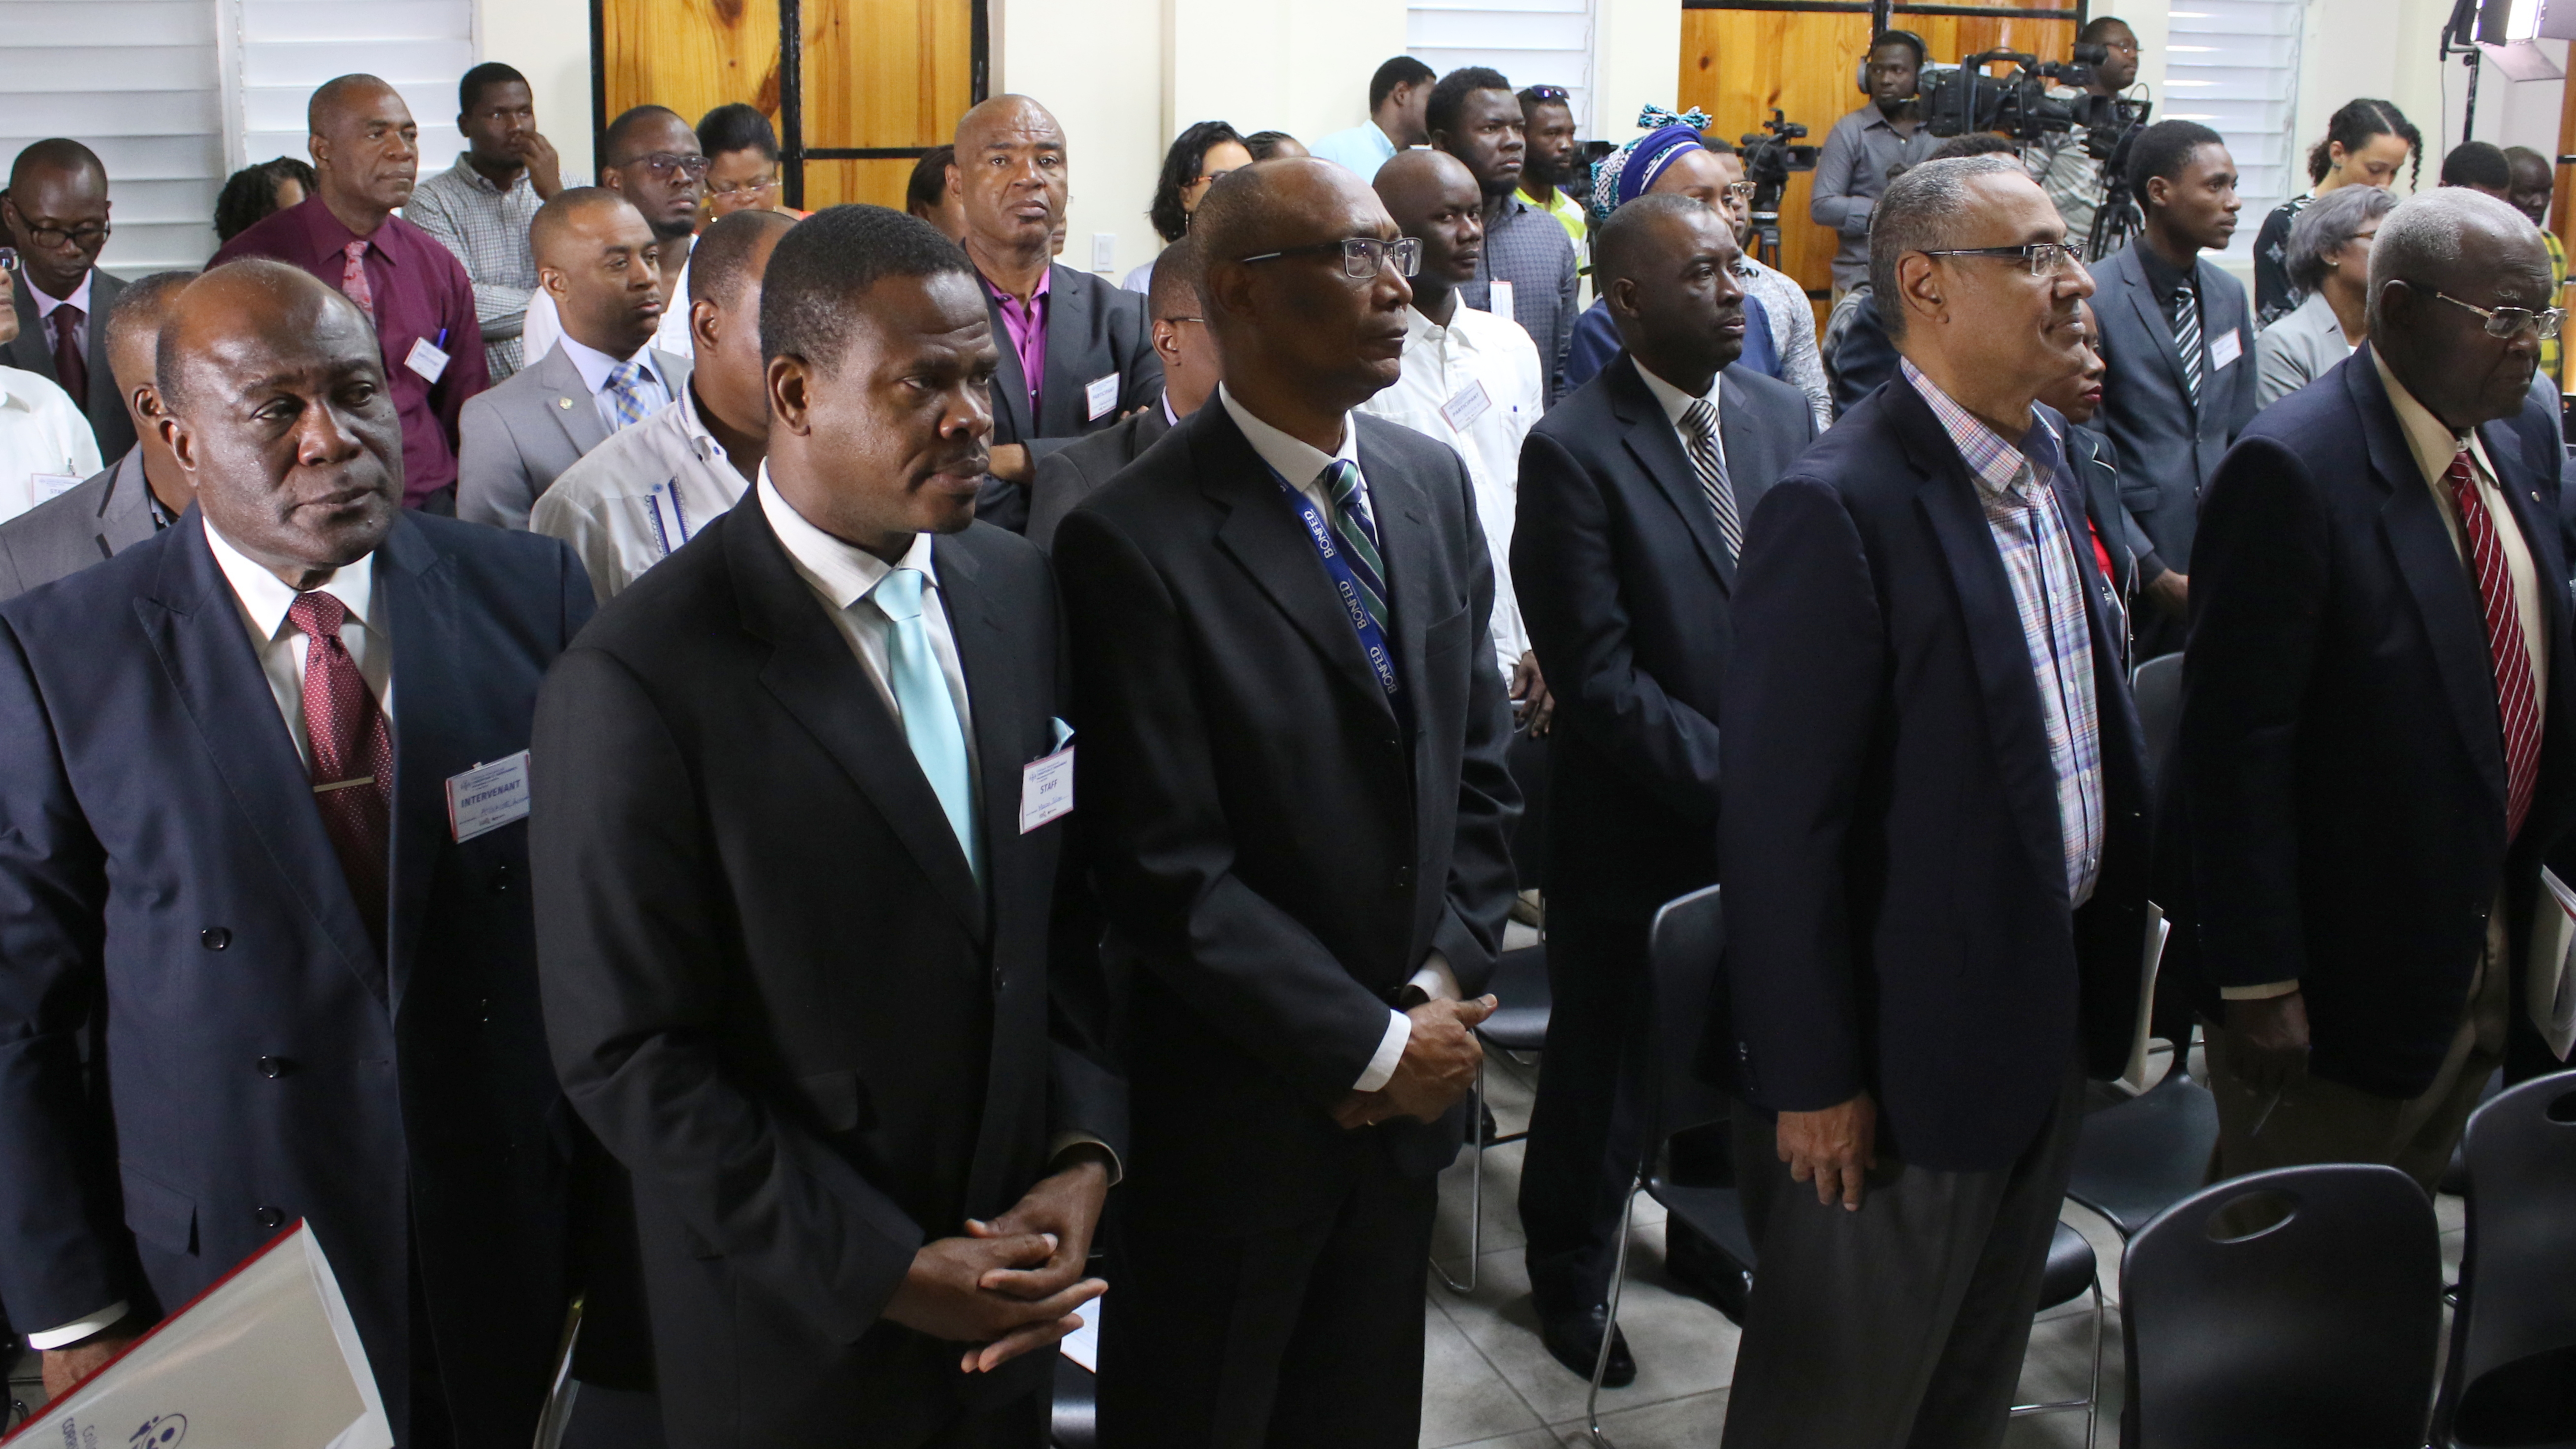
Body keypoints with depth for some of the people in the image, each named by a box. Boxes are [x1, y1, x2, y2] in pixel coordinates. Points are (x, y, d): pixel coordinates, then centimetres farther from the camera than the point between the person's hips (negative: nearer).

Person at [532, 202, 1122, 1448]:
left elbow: (1064, 894, 6)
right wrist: (883, 1270, -17)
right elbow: (626, 1054, -17)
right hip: (797, 1319, -5)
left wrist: (1084, 1151, -6)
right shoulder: (638, 683, -20)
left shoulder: (1015, 587, 0)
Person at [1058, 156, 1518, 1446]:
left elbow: (1478, 759, 7)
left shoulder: (1432, 484, 3)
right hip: (1235, 1109, -6)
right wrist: (1373, 1048, -15)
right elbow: (1168, 870, -20)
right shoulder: (1135, 543, -19)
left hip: (1418, 1081, 6)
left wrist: (1443, 986, -6)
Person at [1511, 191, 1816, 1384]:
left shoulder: (1783, 414, 4)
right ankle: (1569, 1275, 34)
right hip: (1636, 827, -4)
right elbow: (1598, 674, -18)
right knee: (1606, 1058, 12)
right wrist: (1730, 775, -19)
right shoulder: (1572, 452, -15)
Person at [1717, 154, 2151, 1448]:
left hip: (2055, 1014, 8)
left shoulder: (2045, 454, 5)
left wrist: (2113, 955, 11)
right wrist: (1810, 1079, -19)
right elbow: (1779, 825, -22)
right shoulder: (1838, 508, -22)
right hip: (1908, 1050, -8)